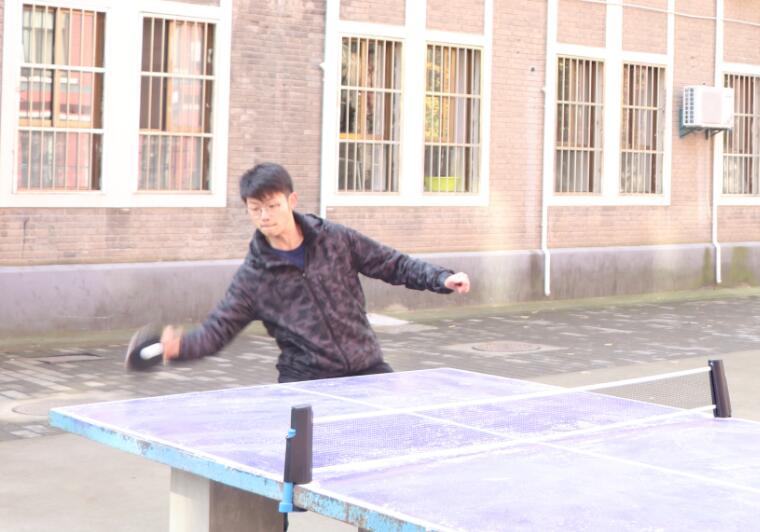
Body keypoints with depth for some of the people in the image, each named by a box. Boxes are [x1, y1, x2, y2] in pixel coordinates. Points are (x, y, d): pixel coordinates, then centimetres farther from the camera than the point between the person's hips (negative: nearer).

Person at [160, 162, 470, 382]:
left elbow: (393, 265, 8)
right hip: (305, 378, -1)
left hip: (365, 367, 1)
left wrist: (441, 279, -5)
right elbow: (217, 330, -3)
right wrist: (181, 346, -23)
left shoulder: (335, 239, -1)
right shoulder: (253, 274, -3)